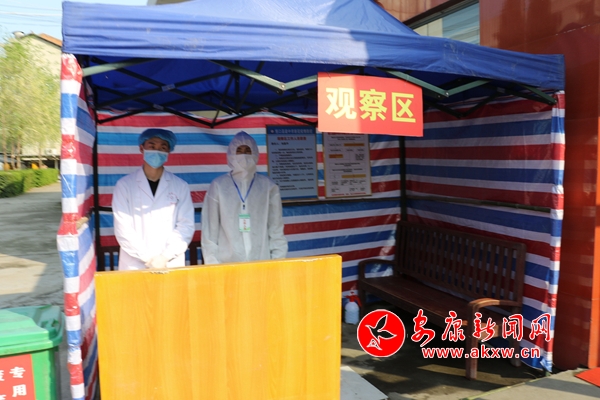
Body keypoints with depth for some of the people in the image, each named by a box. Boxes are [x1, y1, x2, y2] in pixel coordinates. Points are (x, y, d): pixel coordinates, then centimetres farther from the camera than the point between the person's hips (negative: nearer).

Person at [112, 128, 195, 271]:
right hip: (134, 266, -1)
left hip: (172, 265, 1)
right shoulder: (124, 185, 2)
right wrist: (148, 258, -9)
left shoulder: (180, 186, 4)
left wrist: (165, 257, -10)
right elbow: (123, 228, -3)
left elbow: (186, 226, 0)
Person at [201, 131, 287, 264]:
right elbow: (210, 228, 4)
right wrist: (212, 263, 0)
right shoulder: (218, 185, 2)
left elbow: (276, 228, 6)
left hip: (262, 261, 1)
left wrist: (278, 260, 1)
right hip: (228, 262, -1)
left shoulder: (268, 186, 5)